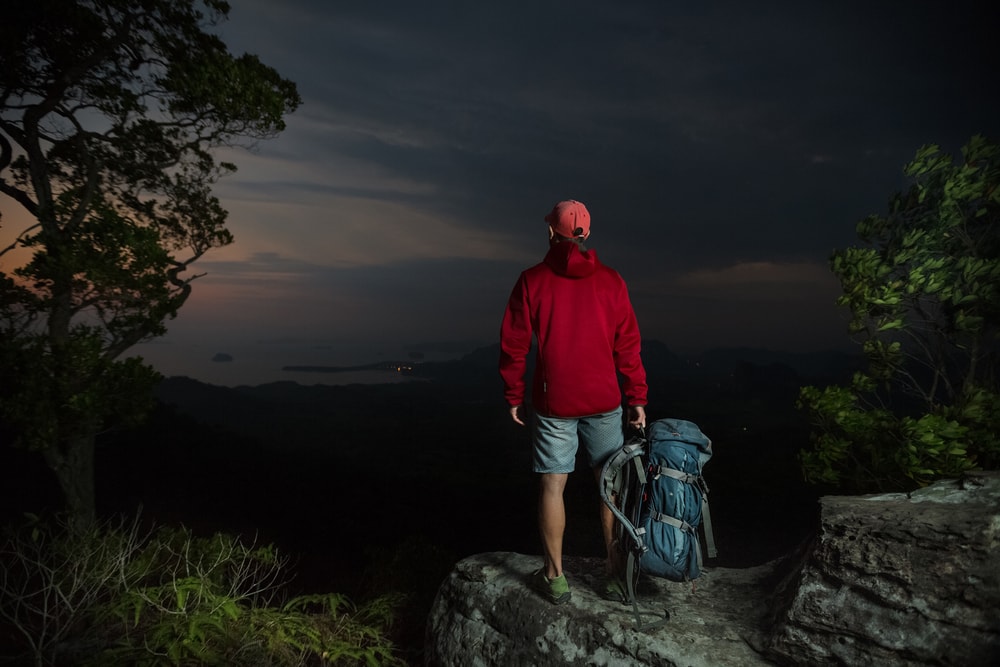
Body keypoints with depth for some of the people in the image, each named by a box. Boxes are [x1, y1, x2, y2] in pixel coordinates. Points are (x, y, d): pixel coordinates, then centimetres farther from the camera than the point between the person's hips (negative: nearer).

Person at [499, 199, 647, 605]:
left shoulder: (532, 280, -4)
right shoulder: (610, 281, 0)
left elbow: (513, 345, -3)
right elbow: (628, 345, 0)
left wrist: (514, 398, 6)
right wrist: (637, 399, 5)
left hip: (553, 404, -1)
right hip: (604, 403, 2)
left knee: (552, 486, 7)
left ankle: (555, 578, 16)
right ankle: (616, 571, 23)